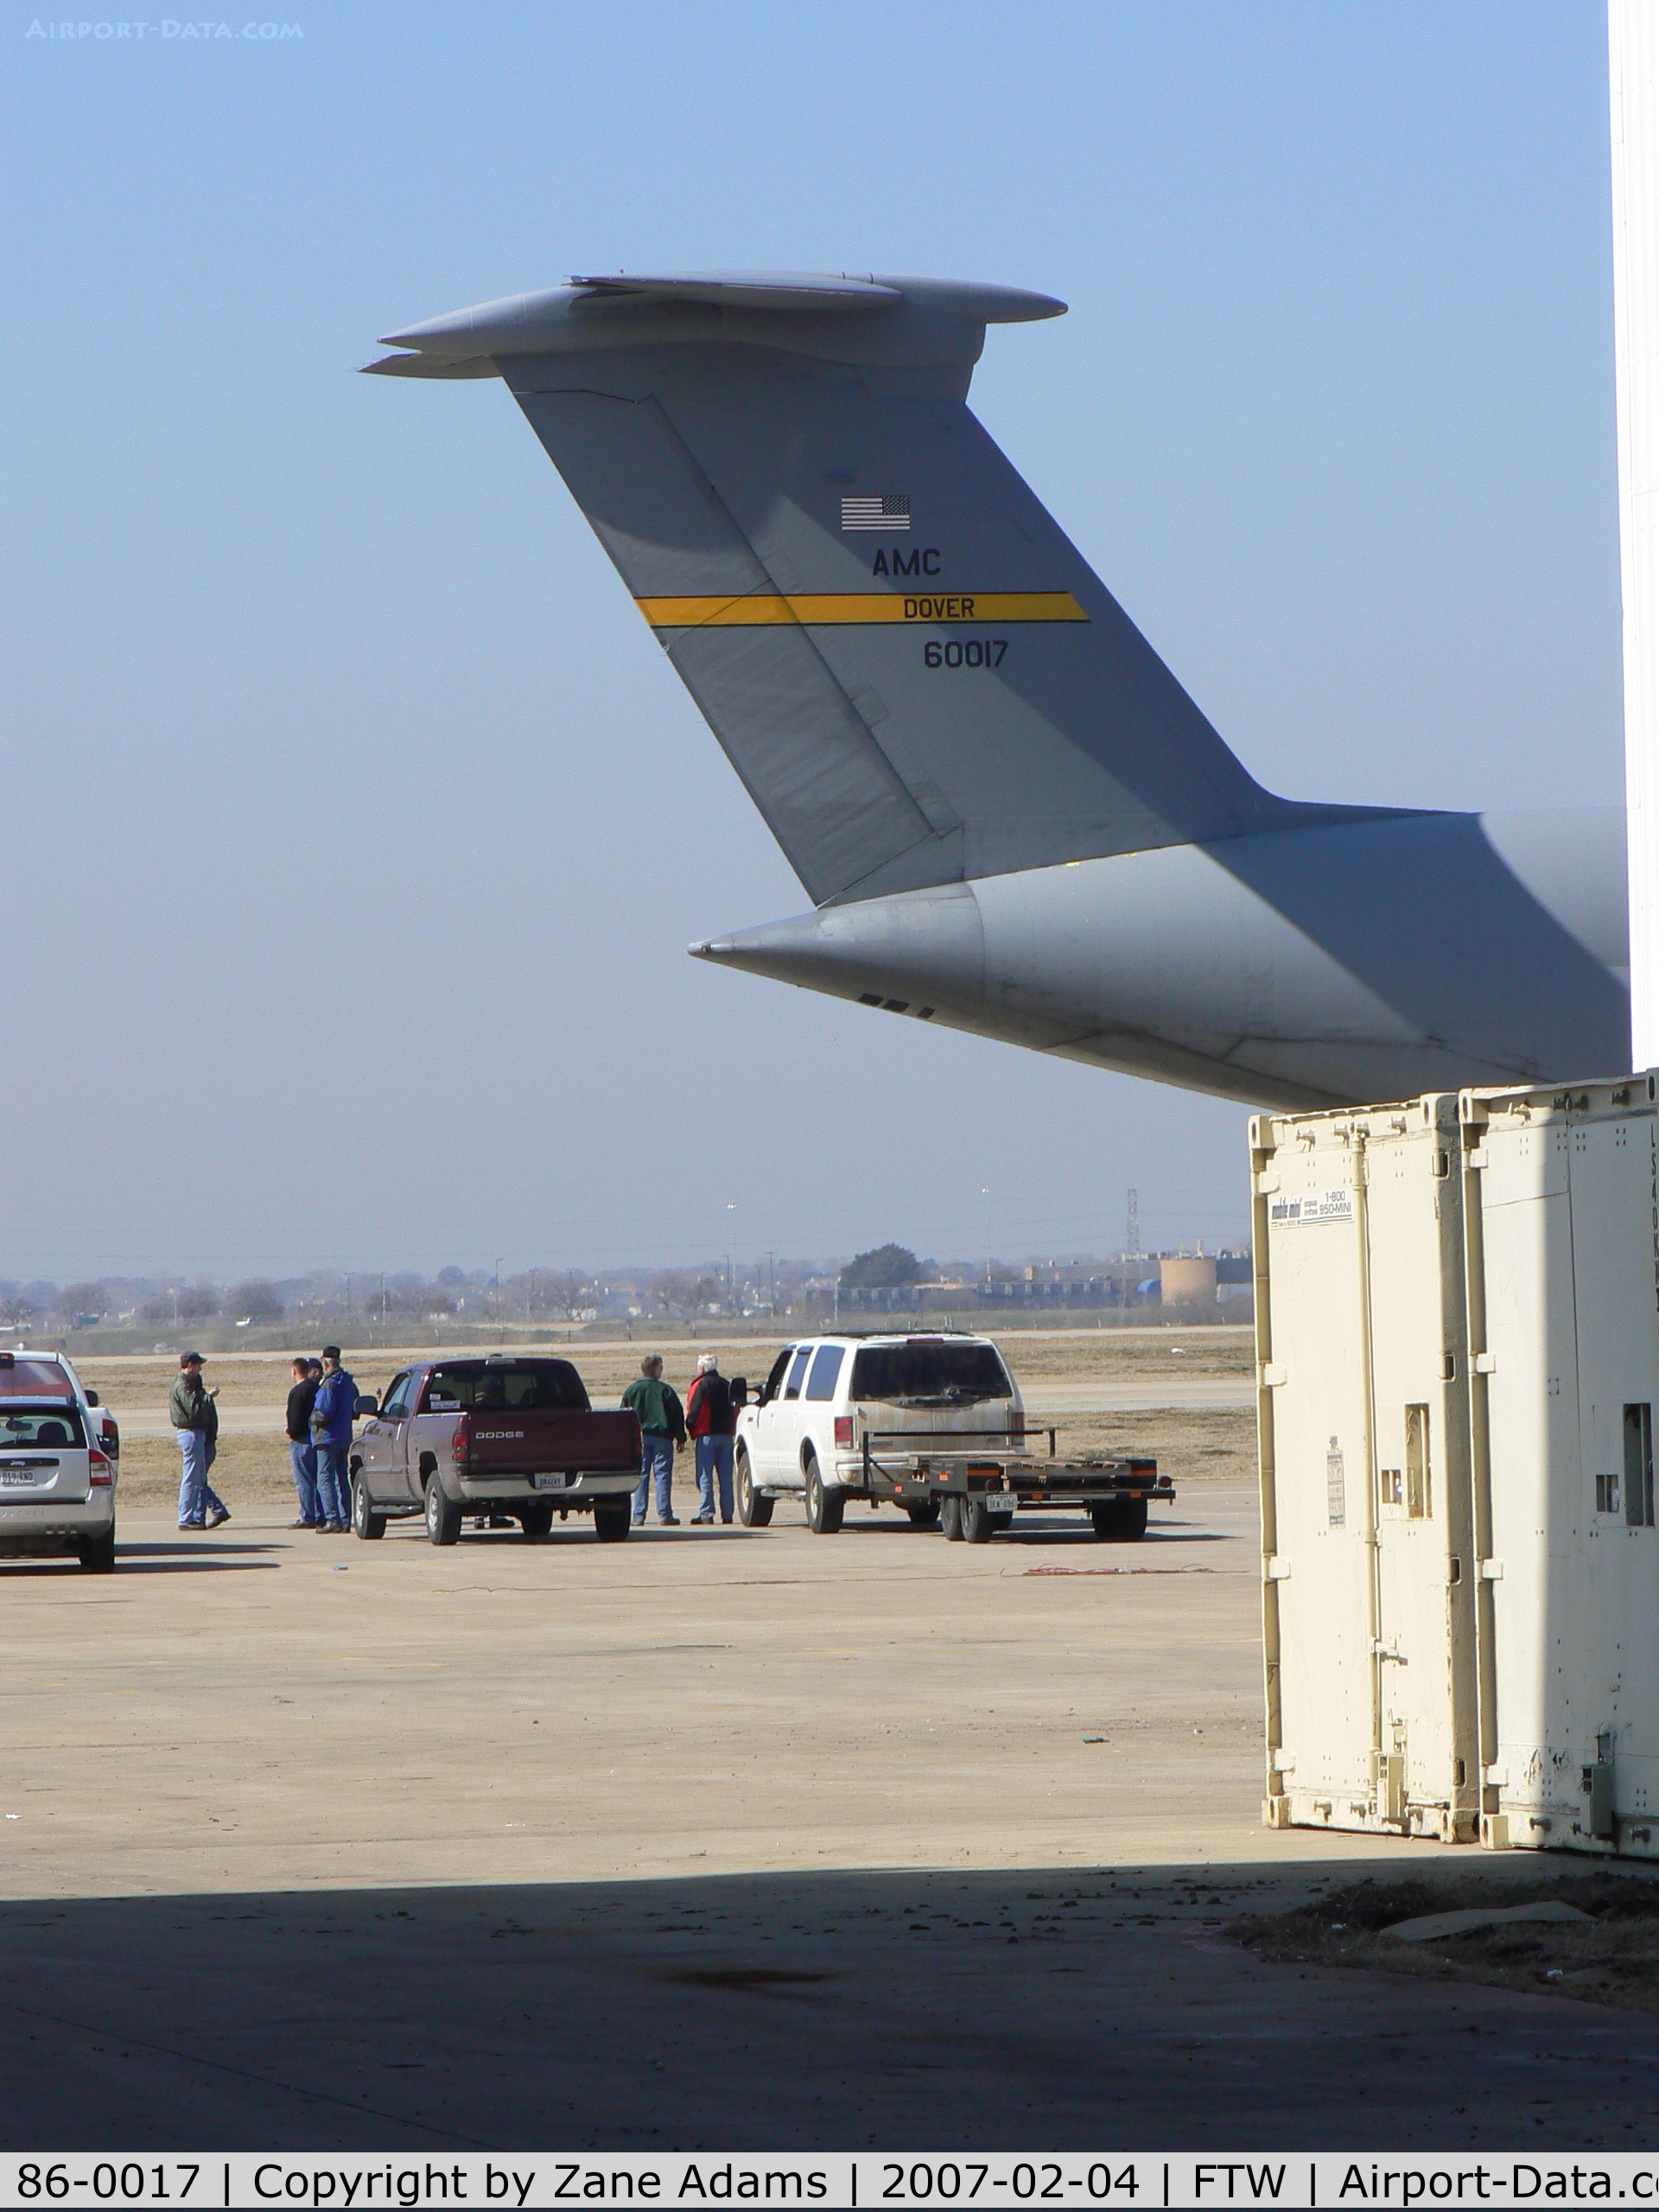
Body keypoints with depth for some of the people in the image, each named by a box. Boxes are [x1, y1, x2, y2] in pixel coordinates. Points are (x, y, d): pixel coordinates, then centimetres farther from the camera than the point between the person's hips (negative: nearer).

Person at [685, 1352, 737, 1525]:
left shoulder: (700, 1385, -7)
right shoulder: (727, 1385, 11)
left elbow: (693, 1410, -10)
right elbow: (734, 1409, 15)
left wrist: (691, 1429, 5)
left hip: (706, 1435, -5)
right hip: (726, 1435, 5)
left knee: (705, 1477, -3)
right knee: (725, 1477, 7)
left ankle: (706, 1514, -8)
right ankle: (727, 1514, 5)